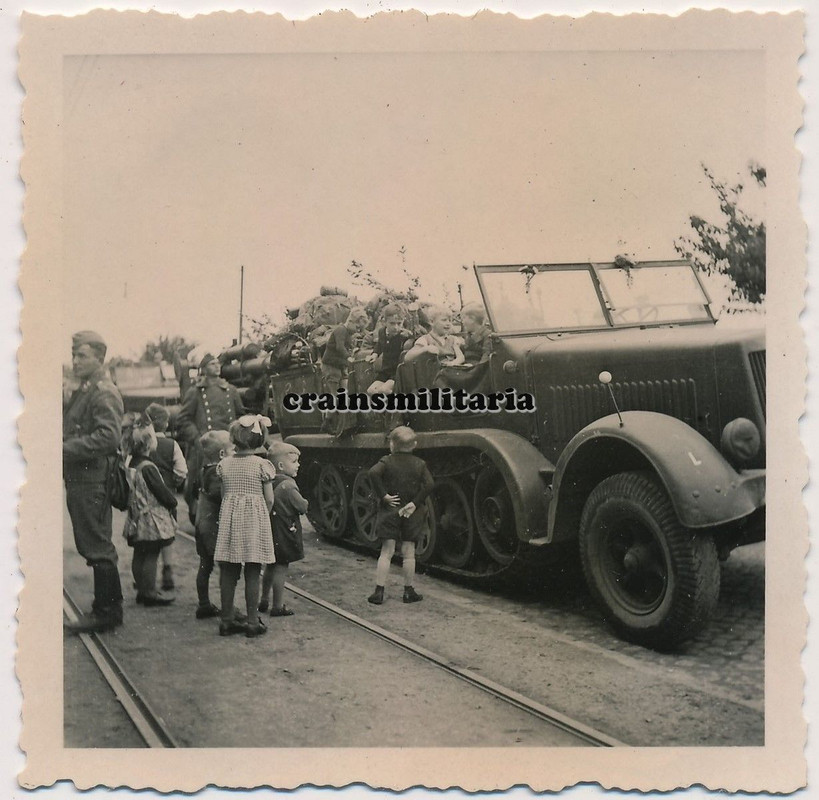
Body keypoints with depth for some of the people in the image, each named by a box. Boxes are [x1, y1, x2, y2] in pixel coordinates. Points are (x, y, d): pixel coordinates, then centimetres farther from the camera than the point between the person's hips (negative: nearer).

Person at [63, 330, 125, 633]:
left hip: (93, 481, -10)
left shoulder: (104, 393, -12)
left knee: (97, 547, -3)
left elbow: (109, 436, -24)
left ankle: (105, 612, 7)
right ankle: (111, 606, 26)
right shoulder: (81, 392, 19)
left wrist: (66, 449, -24)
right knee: (90, 546, 15)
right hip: (77, 480, 10)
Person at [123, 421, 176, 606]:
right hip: (152, 518, -9)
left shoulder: (132, 464, 7)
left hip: (137, 517, 9)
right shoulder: (148, 467, -20)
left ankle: (142, 590, 20)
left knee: (139, 554, 12)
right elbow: (162, 491, -17)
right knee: (151, 555, -3)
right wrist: (173, 501, 1)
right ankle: (150, 592, 1)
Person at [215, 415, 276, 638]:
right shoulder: (262, 465, -7)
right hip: (255, 519, -4)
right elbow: (269, 499, -4)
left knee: (228, 572, 9)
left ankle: (227, 620, 15)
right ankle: (252, 622, 6)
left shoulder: (224, 464, 3)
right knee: (252, 573, 2)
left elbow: (223, 494, 7)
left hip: (229, 519, 4)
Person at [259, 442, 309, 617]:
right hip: (285, 533, -8)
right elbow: (303, 507, -15)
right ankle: (278, 606, 6)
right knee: (281, 567, 0)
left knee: (270, 566, 19)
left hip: (270, 531, 8)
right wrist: (305, 502, 4)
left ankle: (264, 601, 30)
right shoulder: (288, 486, -19)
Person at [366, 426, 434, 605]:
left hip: (390, 511, -1)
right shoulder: (419, 464, 0)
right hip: (411, 513, 1)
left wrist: (383, 495, -17)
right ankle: (409, 592, 15)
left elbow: (373, 472, -23)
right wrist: (415, 503, -9)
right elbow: (429, 485, -13)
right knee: (409, 554, 8)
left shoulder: (387, 461, -4)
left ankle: (379, 592, 3)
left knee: (386, 552, 4)